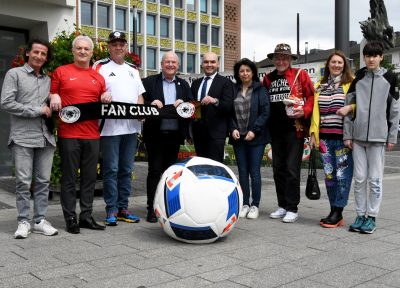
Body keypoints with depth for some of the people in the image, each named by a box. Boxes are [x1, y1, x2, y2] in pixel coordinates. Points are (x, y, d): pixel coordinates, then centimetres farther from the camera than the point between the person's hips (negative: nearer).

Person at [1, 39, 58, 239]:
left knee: (43, 181, 5)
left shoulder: (48, 80, 18)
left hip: (45, 137, 4)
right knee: (23, 181, -2)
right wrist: (36, 111, -9)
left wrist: (52, 111, -1)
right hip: (22, 137, -4)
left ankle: (40, 220, 13)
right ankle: (24, 221, 8)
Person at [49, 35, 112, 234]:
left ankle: (86, 216, 18)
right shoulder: (61, 72, 6)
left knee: (90, 177, 8)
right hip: (68, 134, -4)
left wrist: (106, 99, 1)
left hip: (92, 135, 4)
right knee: (69, 178, 1)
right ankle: (70, 218, 10)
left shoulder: (98, 77, 16)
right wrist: (54, 97, -12)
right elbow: (51, 94, 9)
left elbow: (103, 103, 22)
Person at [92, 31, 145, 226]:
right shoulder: (100, 67, 4)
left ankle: (123, 208, 17)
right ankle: (111, 210, 4)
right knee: (111, 170, -3)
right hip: (110, 127, -5)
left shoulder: (133, 69, 20)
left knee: (126, 169, 9)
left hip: (131, 126, 5)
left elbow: (139, 94, 19)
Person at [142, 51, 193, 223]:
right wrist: (151, 104, -21)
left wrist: (183, 104, -13)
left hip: (174, 134, 4)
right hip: (155, 134, -3)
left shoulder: (183, 84, 14)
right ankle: (152, 209, 4)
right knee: (155, 170, -2)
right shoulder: (149, 82, 3)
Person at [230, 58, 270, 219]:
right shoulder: (234, 90, 9)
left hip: (256, 137, -3)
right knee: (242, 171, 7)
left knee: (254, 171, -1)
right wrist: (233, 129, -7)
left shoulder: (260, 89, 0)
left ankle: (255, 205, 8)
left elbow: (265, 112, -6)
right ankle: (245, 204, 15)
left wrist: (254, 130, -13)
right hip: (238, 137, 3)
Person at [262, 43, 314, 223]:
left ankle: (292, 208, 4)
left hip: (294, 129, -5)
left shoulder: (300, 75, 0)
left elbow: (312, 96, -3)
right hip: (275, 130, 5)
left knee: (292, 169, -5)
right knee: (278, 169, 10)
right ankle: (282, 206, 21)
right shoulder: (268, 78, 12)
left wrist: (304, 111, -19)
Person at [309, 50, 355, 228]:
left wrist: (349, 108, -20)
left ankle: (337, 213, 6)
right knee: (329, 175, 6)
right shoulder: (320, 85, 16)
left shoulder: (351, 83, 1)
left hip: (343, 137, -4)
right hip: (325, 137, 5)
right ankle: (334, 211, 16)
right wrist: (313, 133, 10)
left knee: (342, 174, -3)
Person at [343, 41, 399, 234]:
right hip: (358, 136, 1)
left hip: (378, 137, -1)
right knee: (359, 178, 5)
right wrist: (347, 135, 0)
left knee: (375, 179, 2)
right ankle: (360, 215, 16)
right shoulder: (357, 78, 7)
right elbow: (348, 107, 6)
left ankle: (372, 217, 12)